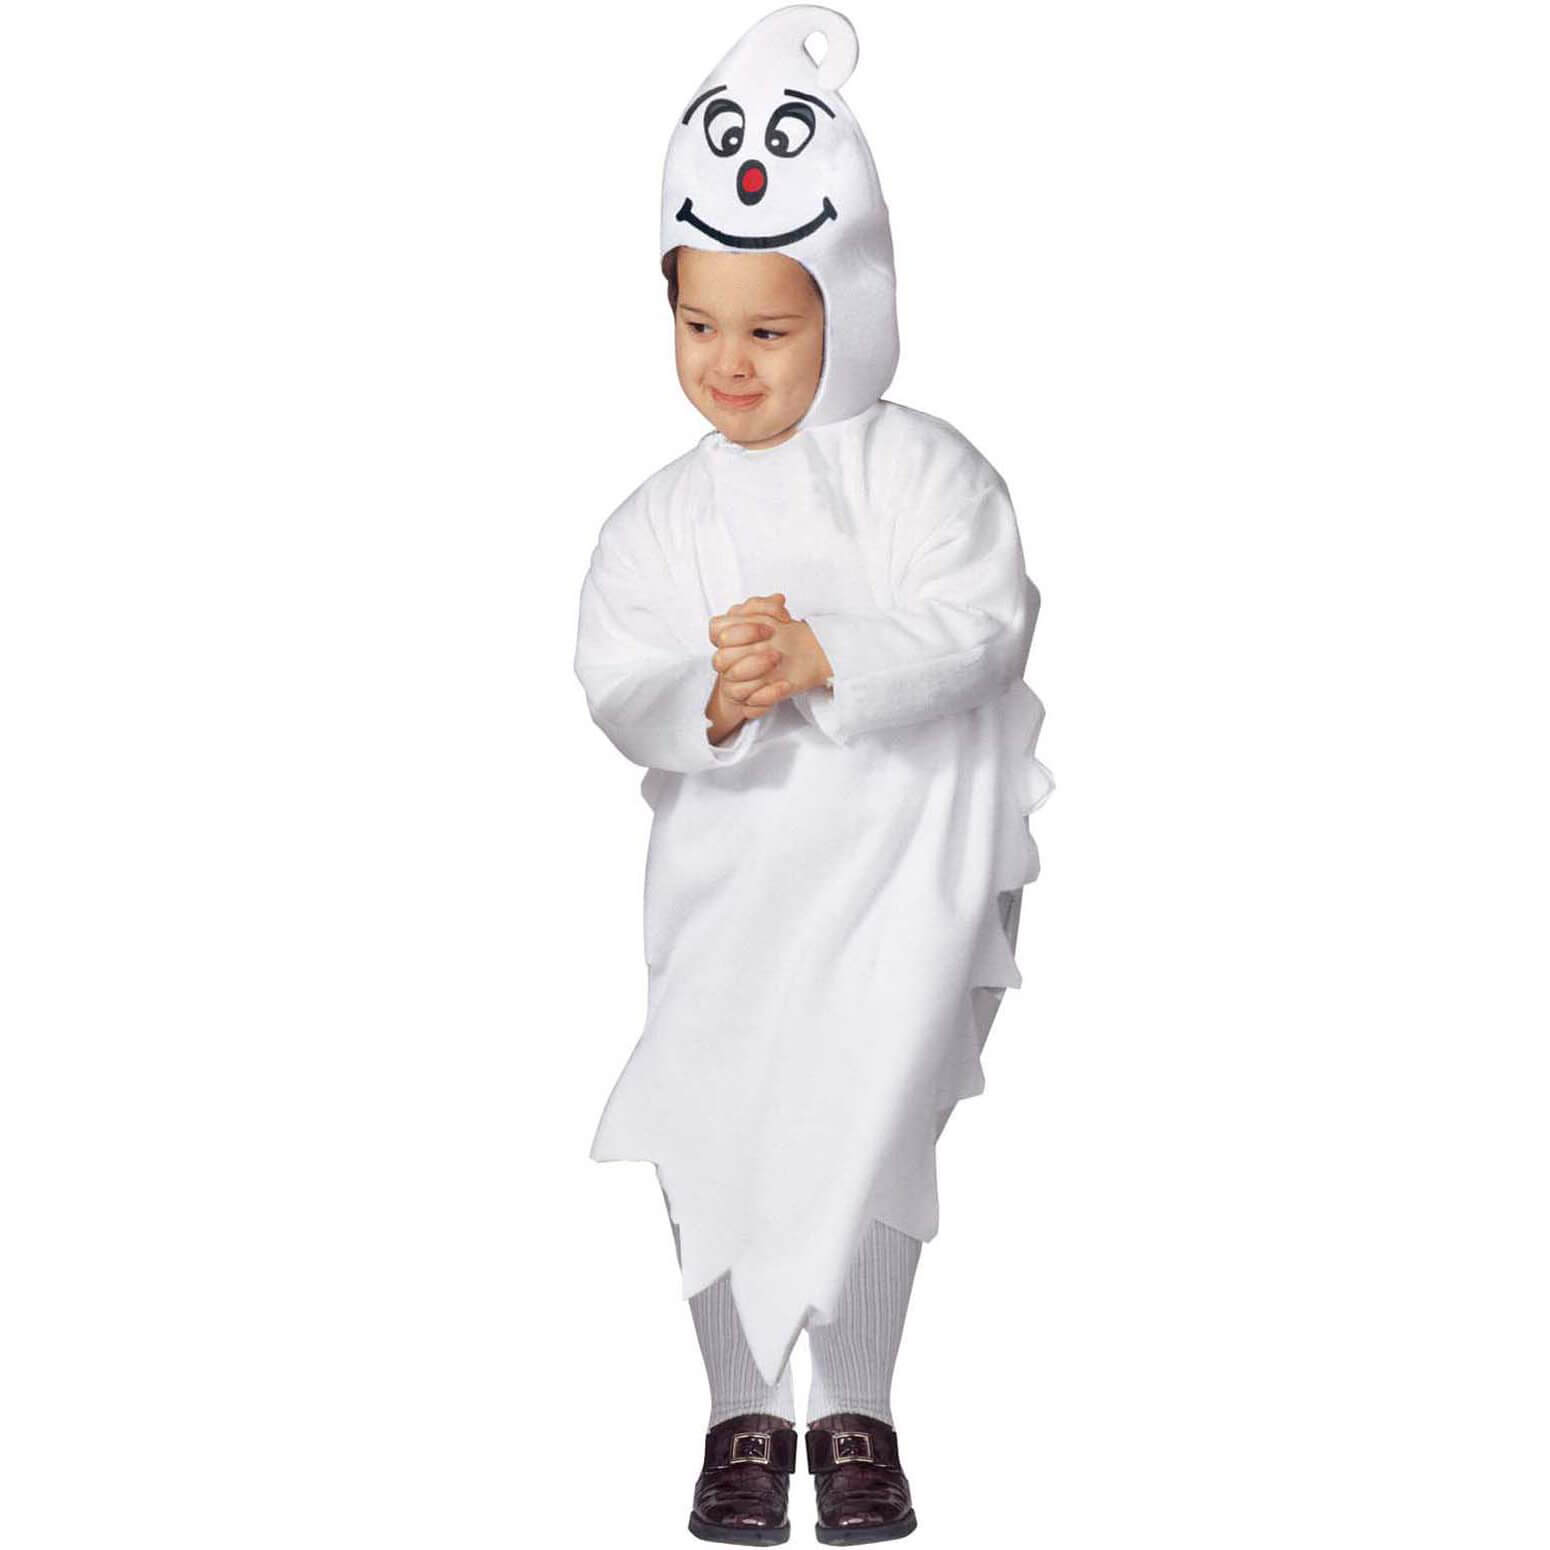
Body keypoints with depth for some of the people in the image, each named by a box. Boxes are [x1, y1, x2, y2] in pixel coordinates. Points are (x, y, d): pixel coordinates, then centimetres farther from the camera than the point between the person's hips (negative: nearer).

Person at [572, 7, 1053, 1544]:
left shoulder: (923, 469, -4)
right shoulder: (661, 517, 5)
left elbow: (978, 625, -16)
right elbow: (617, 684, -2)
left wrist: (822, 658, -29)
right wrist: (708, 703, -24)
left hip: (904, 859, -3)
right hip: (728, 872, 3)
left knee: (869, 1129, -6)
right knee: (714, 1136, 1)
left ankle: (854, 1412, 15)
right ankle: (744, 1414, 20)